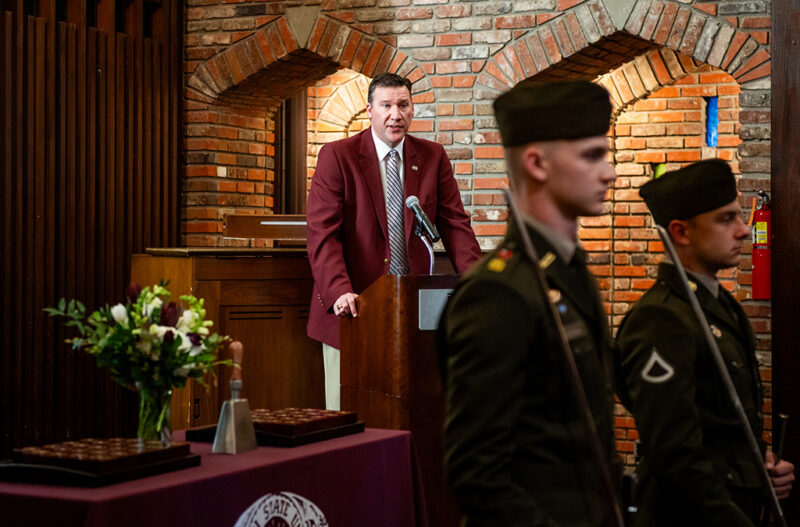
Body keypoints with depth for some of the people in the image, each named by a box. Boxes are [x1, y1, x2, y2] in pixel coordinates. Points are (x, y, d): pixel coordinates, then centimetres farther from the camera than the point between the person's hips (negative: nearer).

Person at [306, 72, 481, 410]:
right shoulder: (336, 157, -2)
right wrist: (339, 292, -23)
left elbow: (455, 224, 6)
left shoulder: (433, 157, 8)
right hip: (355, 307, -2)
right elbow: (322, 233, -9)